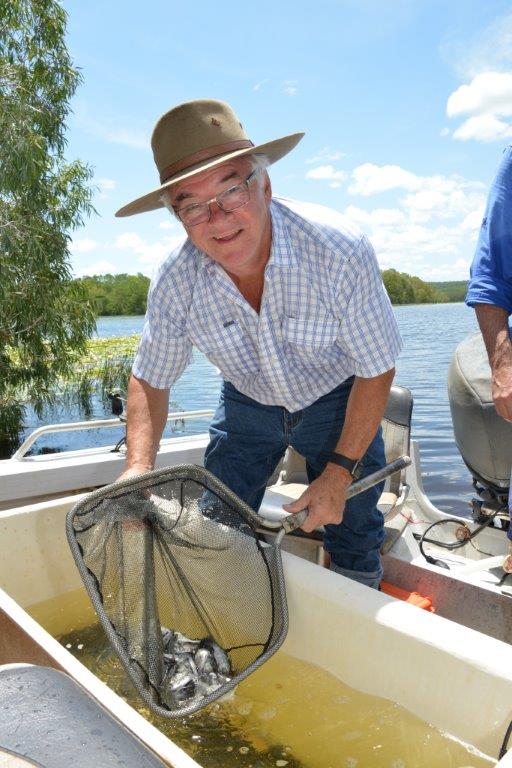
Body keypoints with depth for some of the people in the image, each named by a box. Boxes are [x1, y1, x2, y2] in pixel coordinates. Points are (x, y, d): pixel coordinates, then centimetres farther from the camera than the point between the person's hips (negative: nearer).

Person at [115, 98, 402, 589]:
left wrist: (339, 473, -20)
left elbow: (376, 372, -20)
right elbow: (150, 381, -8)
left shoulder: (340, 251, -33)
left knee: (355, 544, 3)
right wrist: (138, 467, -25)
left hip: (338, 401, -2)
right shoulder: (174, 283, -24)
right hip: (247, 404, 2)